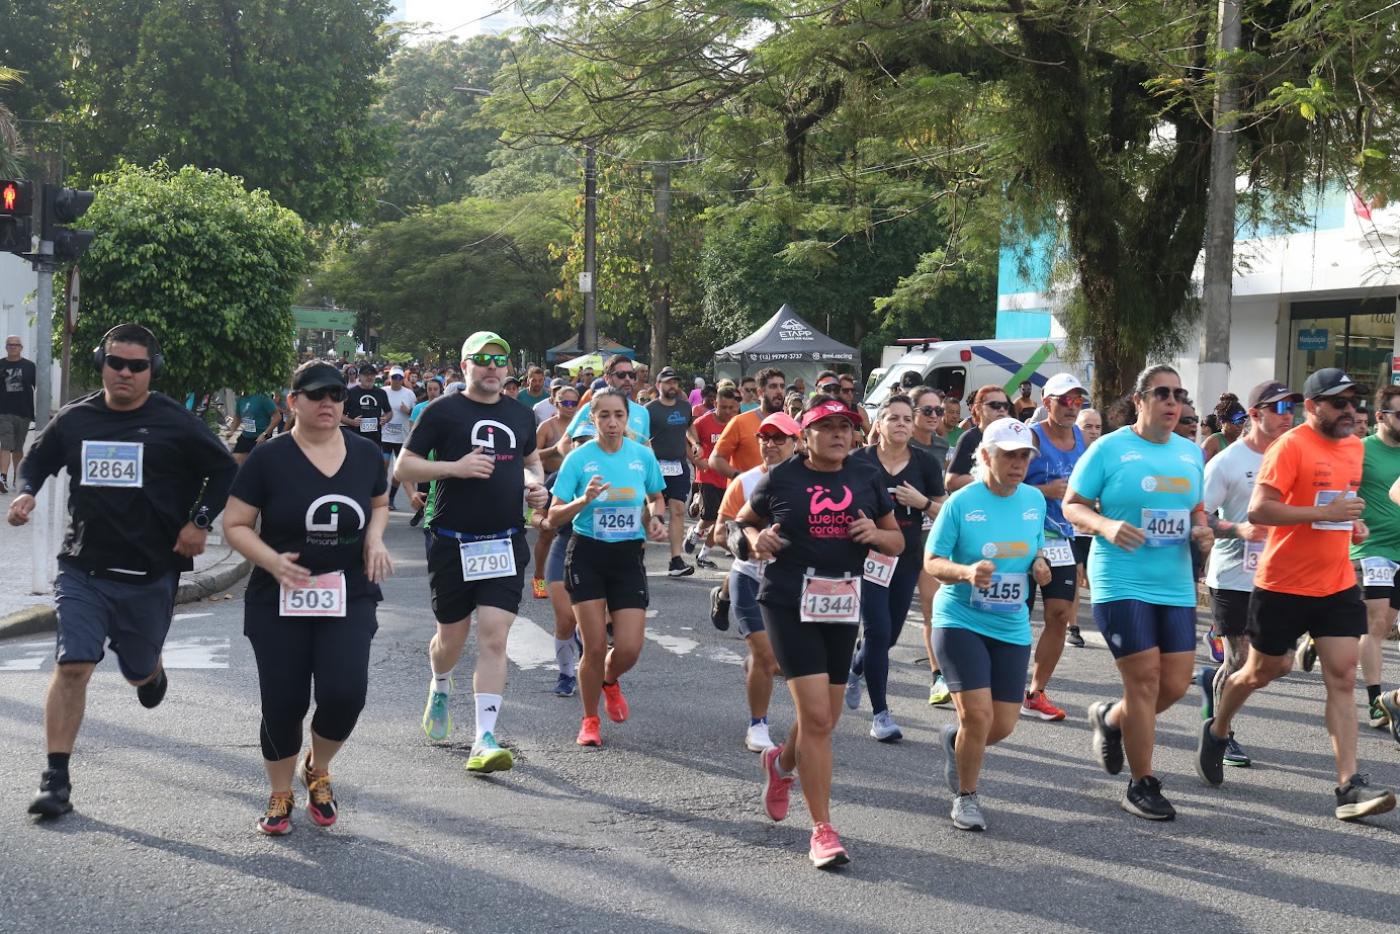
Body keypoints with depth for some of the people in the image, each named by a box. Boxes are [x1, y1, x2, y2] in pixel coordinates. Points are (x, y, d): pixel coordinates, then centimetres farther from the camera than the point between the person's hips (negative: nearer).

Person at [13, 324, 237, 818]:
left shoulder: (174, 422, -6)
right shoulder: (74, 419, 1)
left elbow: (224, 470, 3)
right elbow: (36, 461, 18)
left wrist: (199, 522, -5)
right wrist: (25, 494, -2)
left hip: (150, 572, -1)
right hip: (82, 568, 1)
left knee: (138, 671, 14)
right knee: (72, 666, -11)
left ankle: (151, 671, 55)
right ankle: (56, 779, -5)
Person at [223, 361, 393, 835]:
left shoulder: (365, 454, 4)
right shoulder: (269, 458, -6)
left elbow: (380, 504, 22)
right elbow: (235, 525, -3)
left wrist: (375, 537, 0)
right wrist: (272, 560, -20)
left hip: (348, 598, 2)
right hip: (279, 602, -1)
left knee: (345, 692, -14)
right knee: (283, 703, 1)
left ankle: (318, 769, 18)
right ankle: (280, 795, 26)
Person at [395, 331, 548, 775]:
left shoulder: (520, 414, 11)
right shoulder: (442, 411, -4)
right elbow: (403, 468, -4)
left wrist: (535, 484, 5)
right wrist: (455, 467, -18)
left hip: (505, 543, 2)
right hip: (453, 542, -2)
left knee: (494, 639, -9)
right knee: (452, 638, 11)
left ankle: (484, 741, -10)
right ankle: (440, 689, 47)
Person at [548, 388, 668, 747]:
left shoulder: (643, 455, -1)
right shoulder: (579, 458, -8)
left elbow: (656, 498, 18)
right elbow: (554, 517, -8)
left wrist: (656, 519, -4)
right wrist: (585, 499, -26)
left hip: (629, 556, 2)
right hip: (587, 556, -2)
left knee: (629, 648, -5)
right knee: (594, 647, -5)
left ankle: (609, 681, 33)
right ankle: (590, 721, 18)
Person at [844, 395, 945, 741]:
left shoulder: (926, 463, 2)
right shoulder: (860, 461, -5)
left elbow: (944, 513, 5)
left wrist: (922, 502, -13)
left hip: (906, 560, 4)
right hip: (868, 556, -3)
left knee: (889, 635, 12)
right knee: (878, 631, -11)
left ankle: (855, 669, 45)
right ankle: (880, 713, -3)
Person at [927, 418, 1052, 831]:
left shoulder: (1035, 500, 3)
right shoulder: (961, 502, -11)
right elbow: (931, 562, -7)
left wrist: (1040, 567, -6)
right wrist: (967, 572, -27)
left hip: (1011, 627, 5)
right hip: (960, 621, -5)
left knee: (1003, 725, 5)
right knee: (978, 714, -14)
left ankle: (956, 739, 40)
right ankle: (965, 797, 11)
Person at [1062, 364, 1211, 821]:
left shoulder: (1191, 453, 12)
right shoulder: (1109, 449, -5)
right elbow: (1072, 505, -2)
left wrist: (1201, 531, -1)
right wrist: (1107, 526, -21)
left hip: (1175, 586, 6)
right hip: (1121, 582, -6)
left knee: (1176, 683, 3)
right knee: (1144, 677, -7)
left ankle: (1111, 719, 34)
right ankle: (1143, 786, 8)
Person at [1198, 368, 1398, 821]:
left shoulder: (1355, 448, 10)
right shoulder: (1291, 446, -15)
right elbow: (1258, 510, -22)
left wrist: (1355, 524, 7)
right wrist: (1324, 512, -27)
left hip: (1338, 584, 6)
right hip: (1283, 584, -5)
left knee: (1343, 678, -4)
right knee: (1262, 672, 11)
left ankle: (1349, 787, -6)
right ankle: (1216, 731, 38)